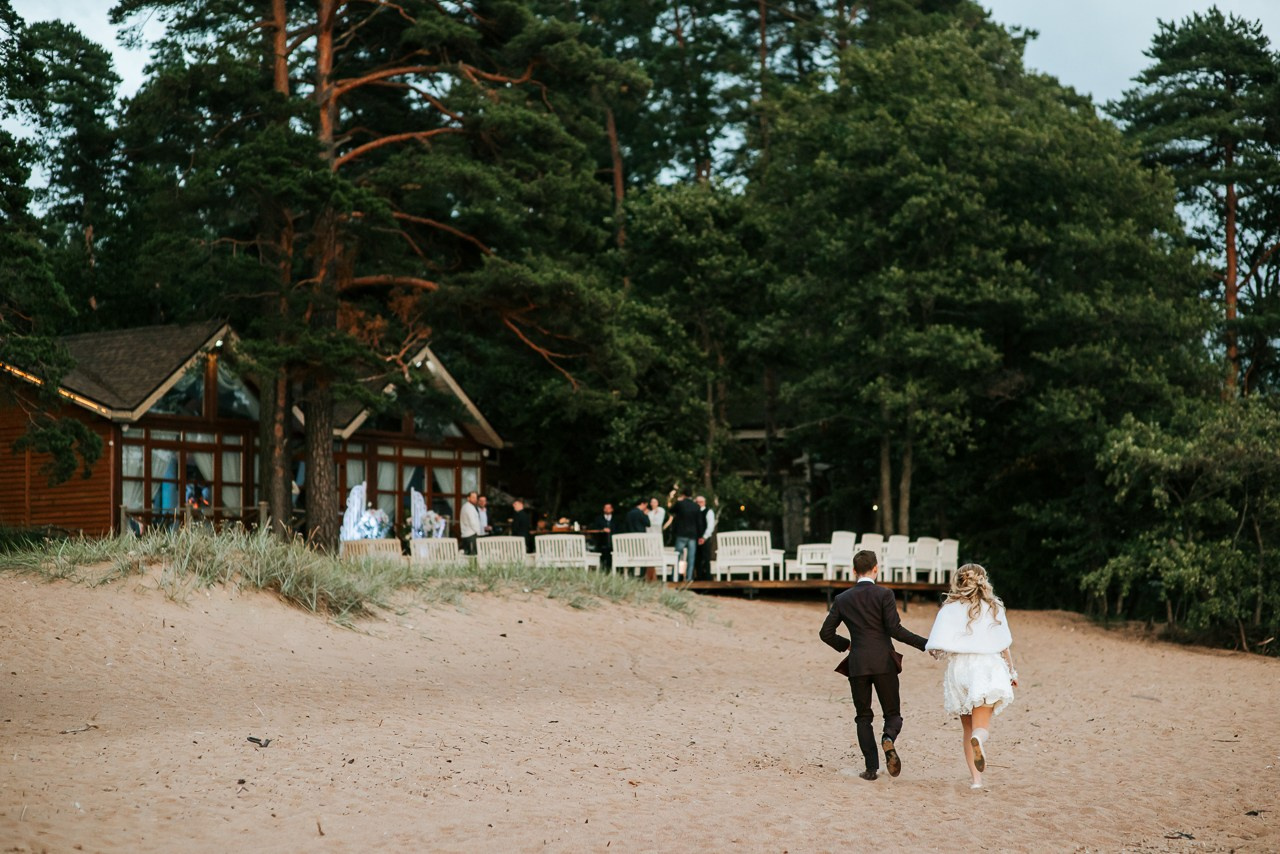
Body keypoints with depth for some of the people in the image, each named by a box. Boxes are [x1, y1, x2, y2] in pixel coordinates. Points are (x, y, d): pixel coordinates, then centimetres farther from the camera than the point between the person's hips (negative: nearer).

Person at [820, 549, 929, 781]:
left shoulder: (842, 599, 7)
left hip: (858, 665, 2)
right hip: (884, 662, -2)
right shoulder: (884, 594, -3)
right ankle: (888, 739, -24)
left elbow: (826, 633, 7)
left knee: (863, 717, 10)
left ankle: (871, 767, 2)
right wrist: (925, 644, -6)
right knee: (892, 714, 9)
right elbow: (895, 629, -12)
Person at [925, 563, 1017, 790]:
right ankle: (979, 738, -40)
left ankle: (975, 777, 11)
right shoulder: (994, 608, 4)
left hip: (959, 669, 0)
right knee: (981, 725, -4)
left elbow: (937, 649, -10)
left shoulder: (950, 609, -3)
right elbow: (1004, 646, 9)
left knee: (968, 728, 16)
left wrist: (944, 654, 13)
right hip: (988, 669, 0)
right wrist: (1011, 671, 21)